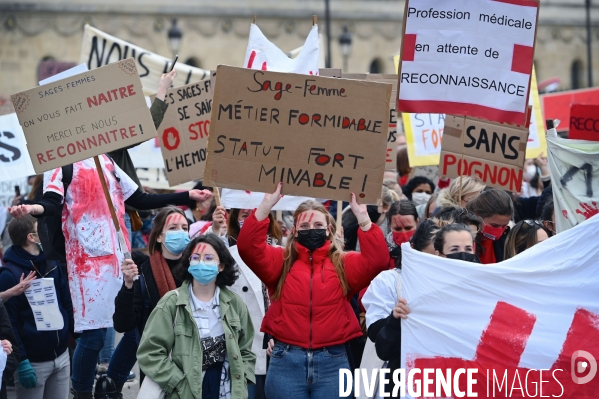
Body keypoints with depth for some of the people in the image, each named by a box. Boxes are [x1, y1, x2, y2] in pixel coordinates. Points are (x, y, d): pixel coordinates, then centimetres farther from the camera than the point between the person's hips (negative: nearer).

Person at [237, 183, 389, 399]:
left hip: (332, 363, 0)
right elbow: (248, 247, -7)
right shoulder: (281, 261, 8)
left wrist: (363, 218, -17)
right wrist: (266, 206, -15)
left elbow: (378, 260, -8)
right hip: (286, 362, 0)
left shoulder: (344, 264, 9)